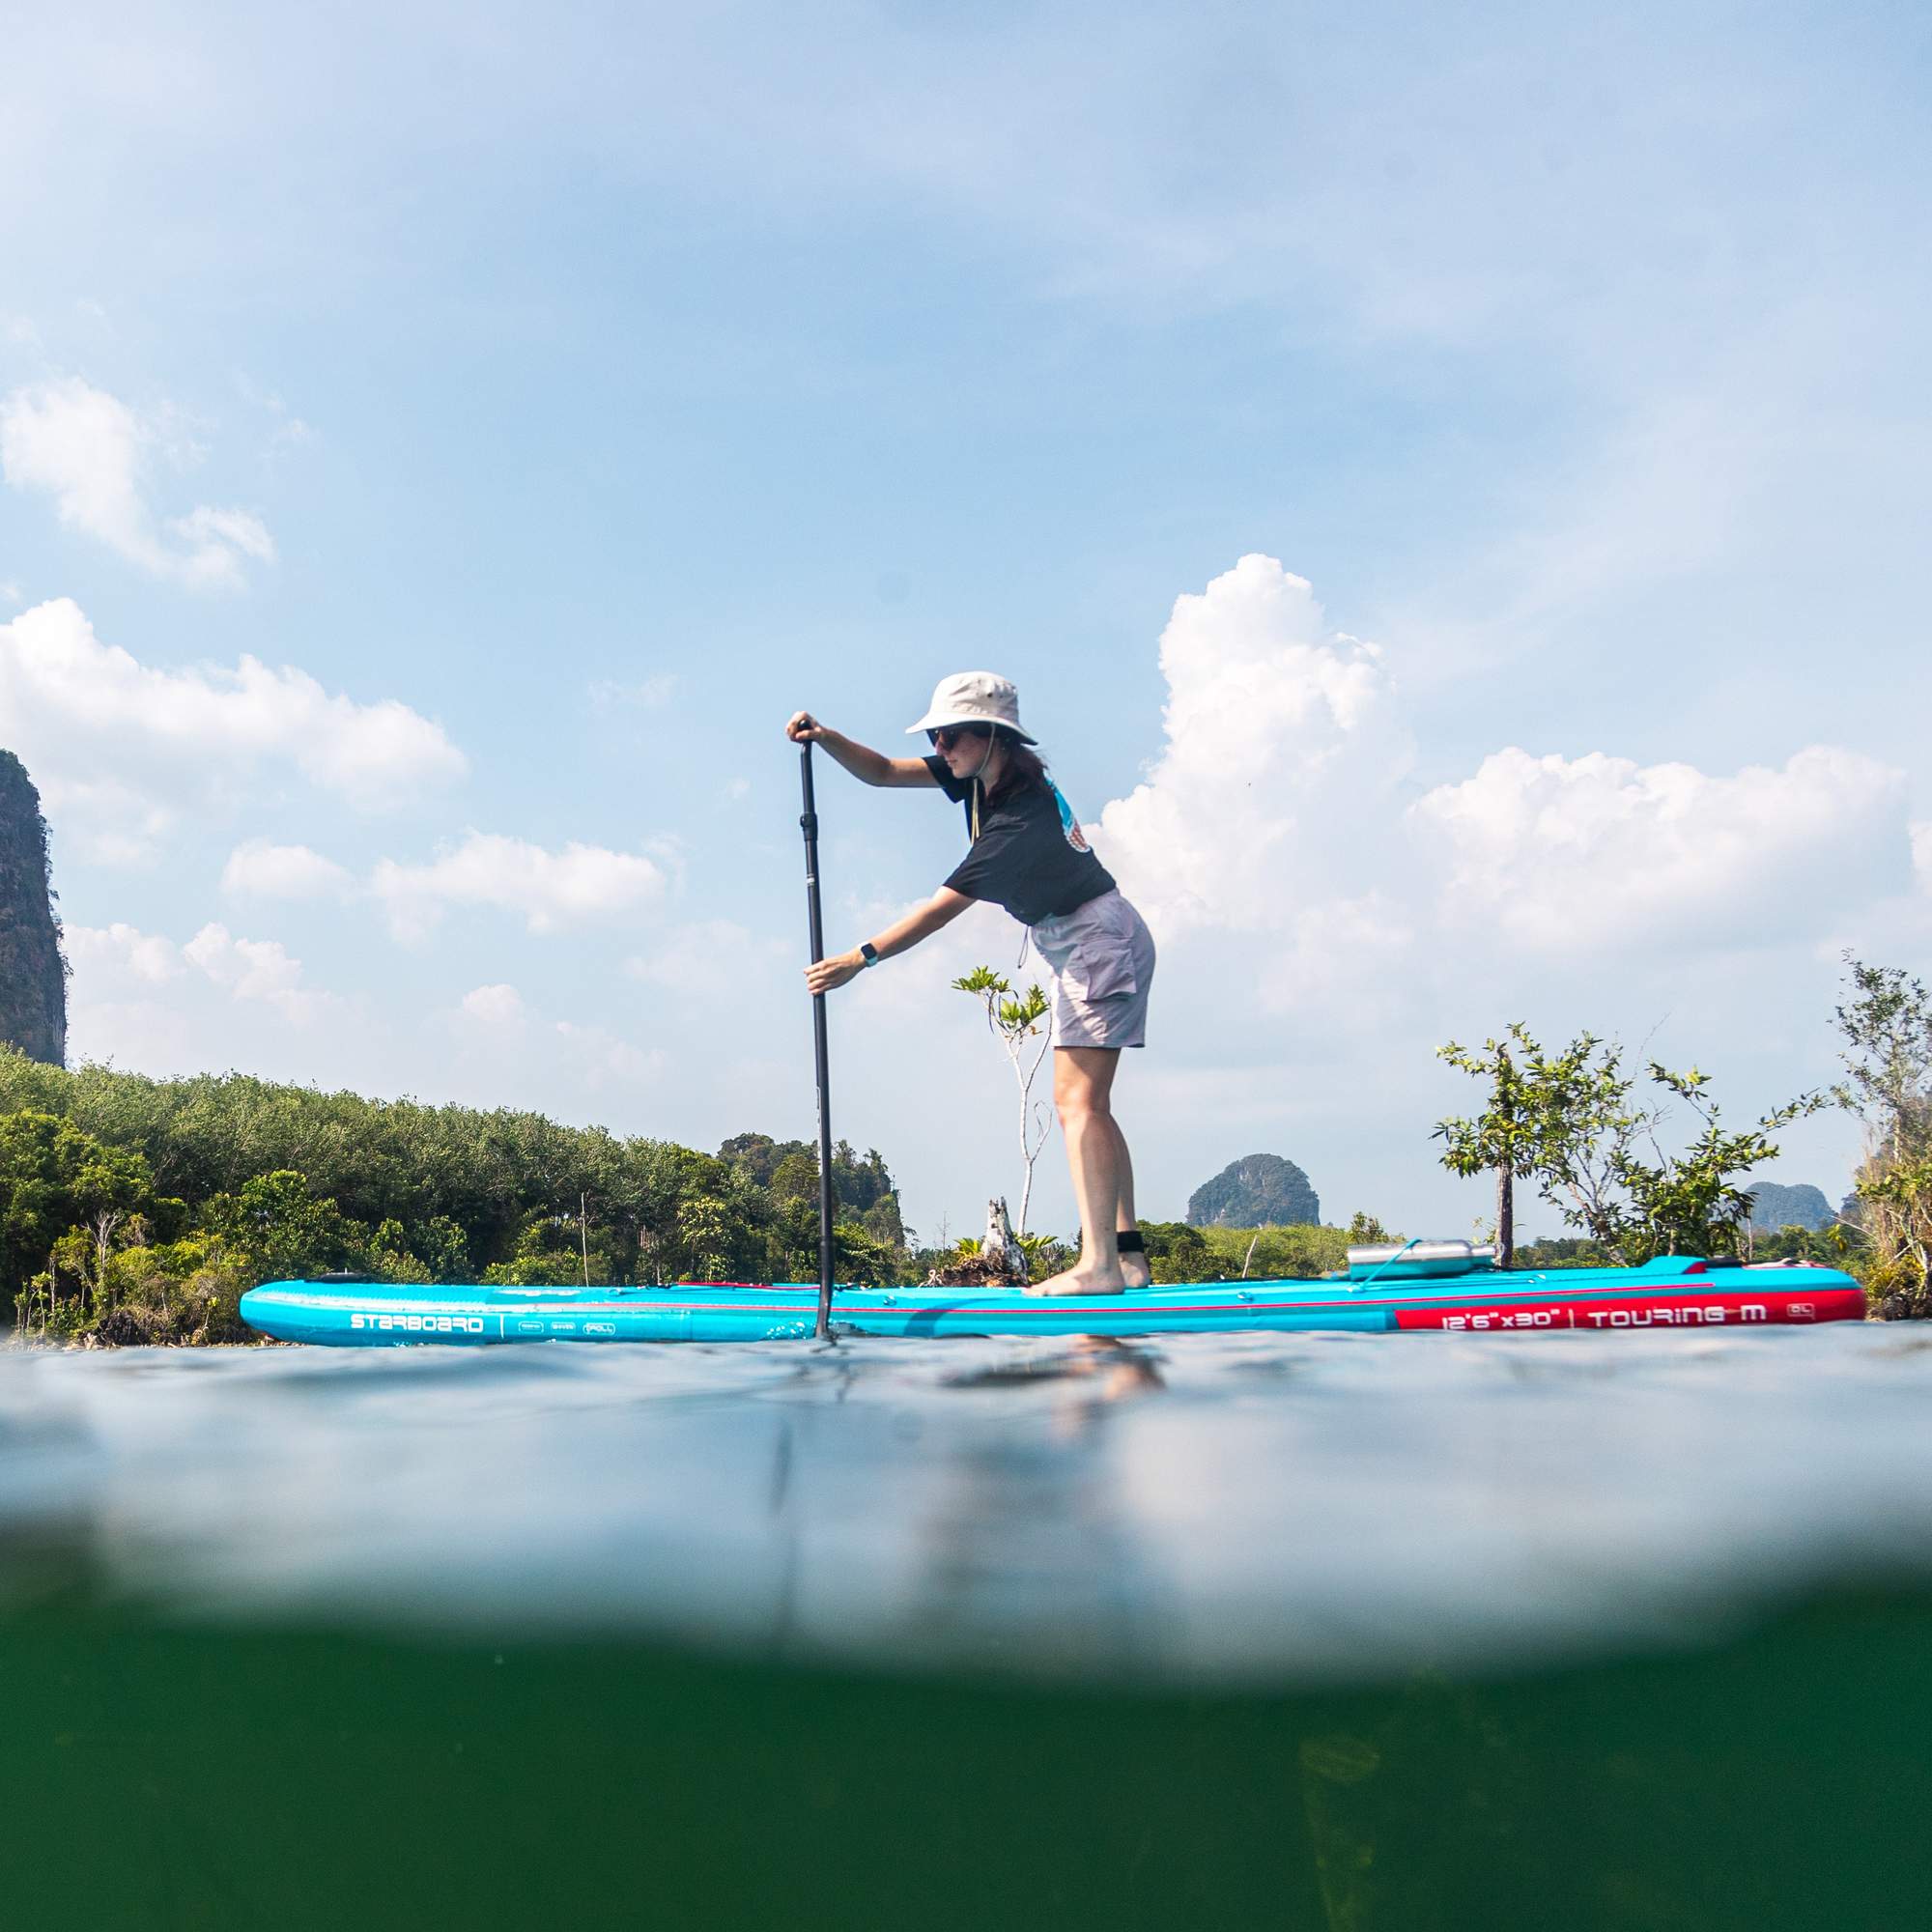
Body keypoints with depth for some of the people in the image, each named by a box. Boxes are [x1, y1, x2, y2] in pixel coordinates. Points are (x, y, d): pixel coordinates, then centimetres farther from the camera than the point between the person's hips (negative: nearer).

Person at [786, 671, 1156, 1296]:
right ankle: (1128, 1254, 8)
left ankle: (1099, 1266, -21)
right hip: (1081, 947, 10)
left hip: (1099, 941, -10)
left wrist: (859, 958, -26)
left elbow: (941, 908, -27)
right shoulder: (980, 773, 0)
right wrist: (825, 738, -13)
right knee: (1083, 1104, 7)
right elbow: (884, 772, 3)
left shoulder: (1021, 817, -27)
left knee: (1078, 1102, -17)